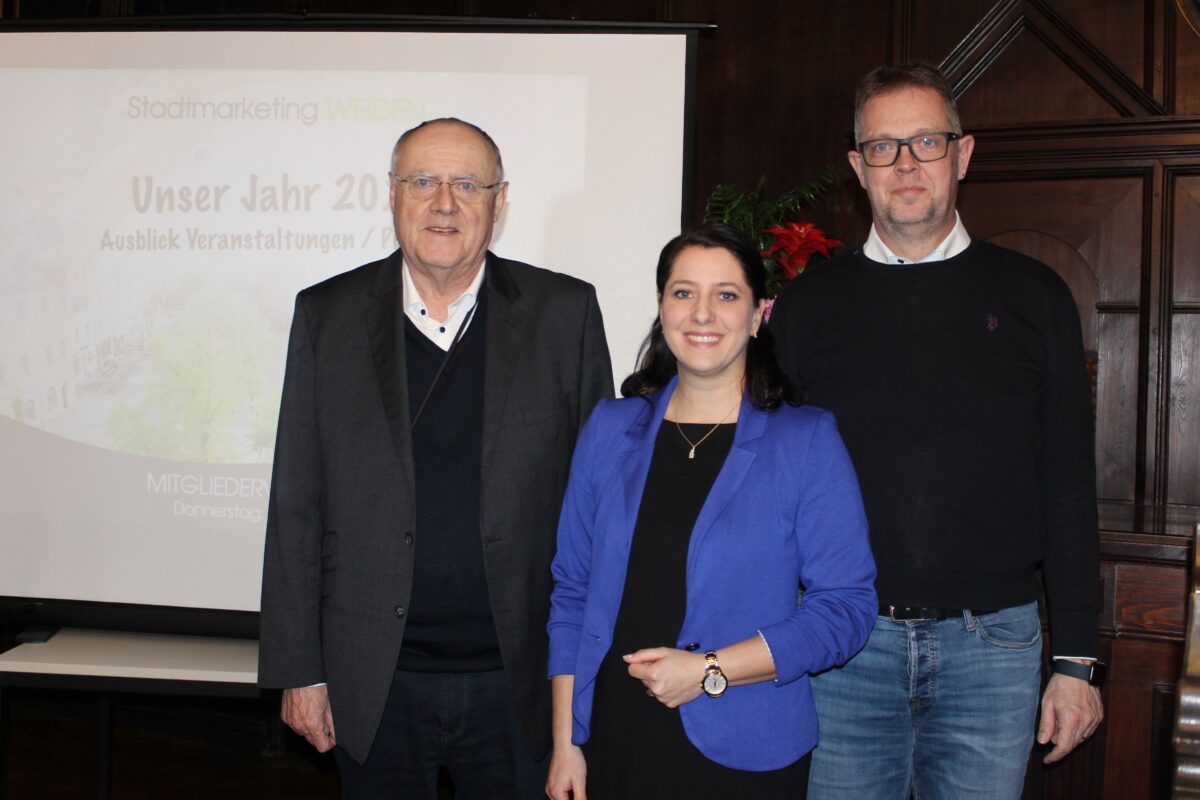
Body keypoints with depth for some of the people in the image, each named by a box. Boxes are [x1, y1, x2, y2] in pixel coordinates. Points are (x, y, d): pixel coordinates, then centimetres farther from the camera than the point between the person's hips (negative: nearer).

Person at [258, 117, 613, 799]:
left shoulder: (565, 313, -2)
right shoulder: (328, 314, 1)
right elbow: (297, 508, 3)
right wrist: (298, 669, 1)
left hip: (521, 682, 0)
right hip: (374, 688, 1)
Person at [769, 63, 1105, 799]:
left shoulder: (1032, 296, 3)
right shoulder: (810, 304, 4)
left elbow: (1069, 485, 3)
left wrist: (1078, 658, 0)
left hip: (992, 646, 0)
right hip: (843, 643, 0)